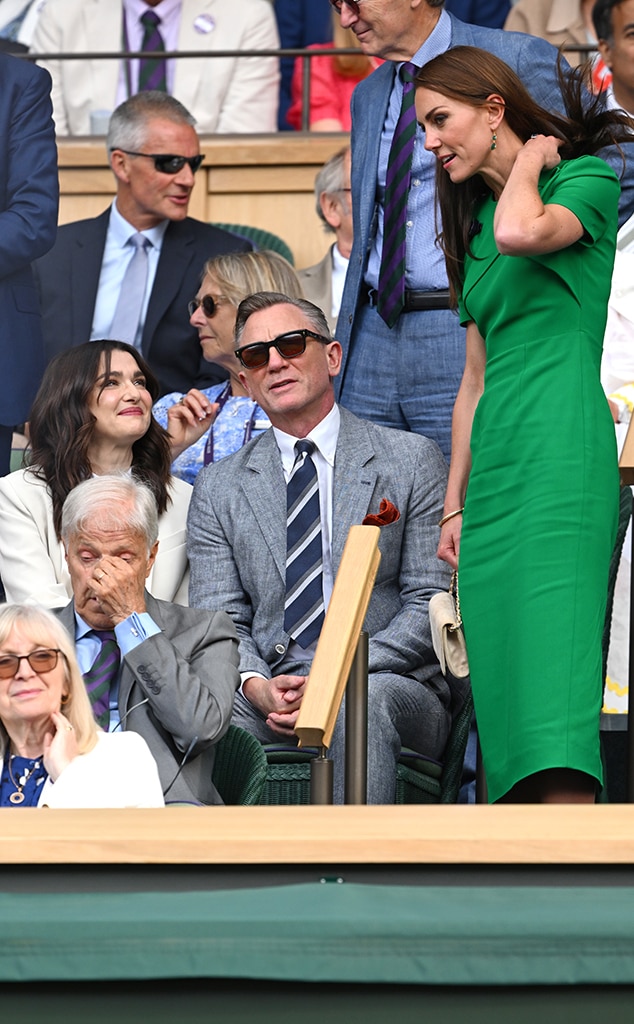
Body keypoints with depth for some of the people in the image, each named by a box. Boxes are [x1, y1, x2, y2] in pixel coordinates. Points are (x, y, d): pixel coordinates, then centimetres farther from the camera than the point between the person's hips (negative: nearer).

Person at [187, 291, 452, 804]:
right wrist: (256, 684, -14)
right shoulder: (220, 488, 17)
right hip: (270, 693, 1)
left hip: (393, 689, -1)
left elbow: (431, 607, 2)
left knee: (364, 699, -38)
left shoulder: (412, 461, 8)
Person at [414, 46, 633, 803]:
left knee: (552, 667, -18)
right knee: (501, 679, 1)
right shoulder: (475, 219, 21)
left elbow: (520, 233, -24)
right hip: (492, 460, 8)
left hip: (560, 450, -8)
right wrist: (454, 503, 18)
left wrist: (534, 159, -4)